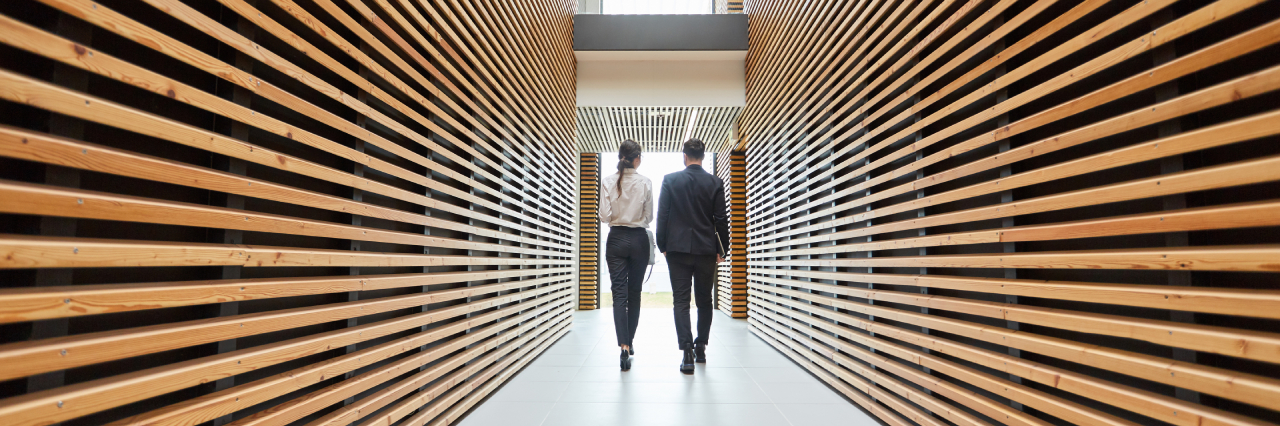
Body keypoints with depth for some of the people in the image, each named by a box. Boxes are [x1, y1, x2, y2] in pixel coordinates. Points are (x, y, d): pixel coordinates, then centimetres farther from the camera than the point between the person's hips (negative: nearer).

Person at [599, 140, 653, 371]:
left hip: (616, 239, 0)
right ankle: (629, 342, 25)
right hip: (638, 239, 0)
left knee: (619, 293, -1)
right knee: (635, 293, 13)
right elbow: (649, 217, 0)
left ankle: (624, 346, -13)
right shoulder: (645, 183, -5)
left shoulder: (608, 182, -4)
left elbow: (604, 216, -7)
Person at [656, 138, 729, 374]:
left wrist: (662, 245, 8)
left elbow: (662, 216, -1)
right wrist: (722, 249, 9)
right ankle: (701, 348, 22)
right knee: (704, 301, 14)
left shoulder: (670, 180, -1)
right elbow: (721, 220, 0)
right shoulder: (716, 183, 0)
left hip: (678, 249, -1)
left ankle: (687, 352, -7)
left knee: (681, 300, 1)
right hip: (706, 250, 1)